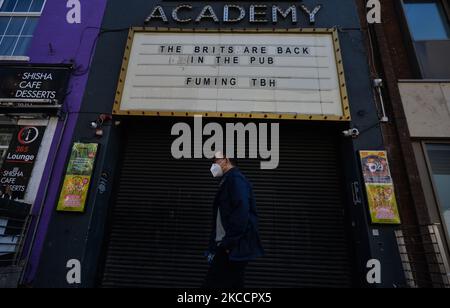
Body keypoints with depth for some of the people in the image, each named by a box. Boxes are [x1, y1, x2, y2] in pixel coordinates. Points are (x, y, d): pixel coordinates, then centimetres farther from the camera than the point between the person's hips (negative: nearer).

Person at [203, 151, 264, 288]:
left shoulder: (236, 179, -10)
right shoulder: (228, 181, 18)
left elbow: (241, 214, -22)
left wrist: (229, 243, -19)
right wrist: (214, 247, 17)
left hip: (234, 248, -9)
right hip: (228, 247, 9)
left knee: (212, 284, -6)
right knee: (234, 285, 14)